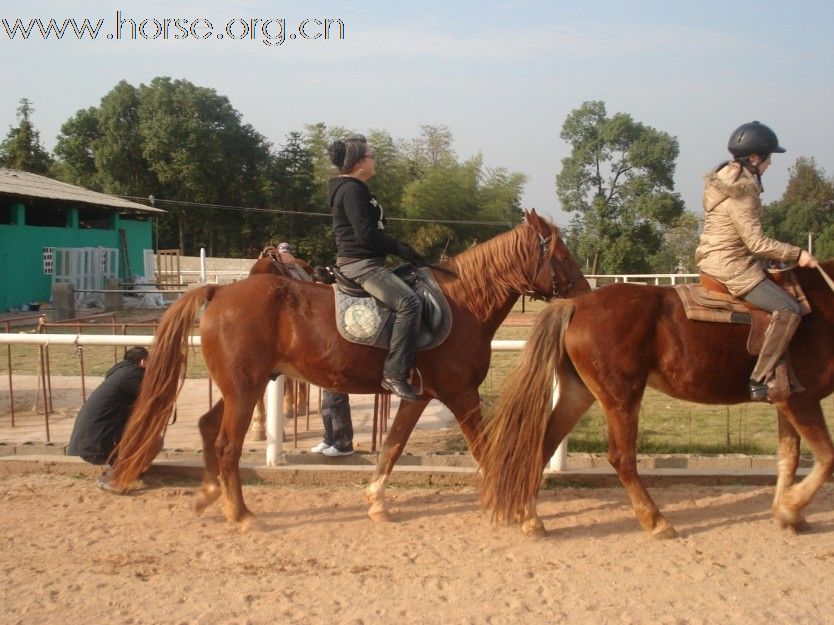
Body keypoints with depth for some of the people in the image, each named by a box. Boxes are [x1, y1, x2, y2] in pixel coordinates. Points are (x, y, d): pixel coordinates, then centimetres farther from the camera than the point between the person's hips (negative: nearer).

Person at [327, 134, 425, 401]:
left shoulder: (355, 189, 19)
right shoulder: (352, 190, -13)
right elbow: (366, 234, -20)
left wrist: (399, 247, 13)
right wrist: (401, 249, -12)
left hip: (363, 262, 11)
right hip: (361, 263, -11)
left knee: (409, 302, 19)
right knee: (409, 302, -23)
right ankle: (395, 374, -26)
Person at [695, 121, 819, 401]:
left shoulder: (728, 177, 13)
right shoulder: (740, 191, -19)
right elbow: (756, 242, -22)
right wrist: (797, 254, -13)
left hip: (716, 261, 11)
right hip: (732, 267, -11)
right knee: (788, 310, -16)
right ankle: (760, 380, -18)